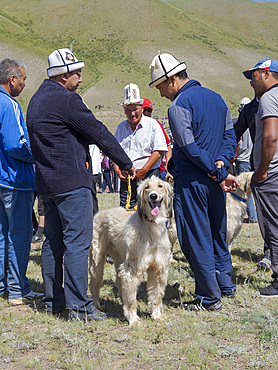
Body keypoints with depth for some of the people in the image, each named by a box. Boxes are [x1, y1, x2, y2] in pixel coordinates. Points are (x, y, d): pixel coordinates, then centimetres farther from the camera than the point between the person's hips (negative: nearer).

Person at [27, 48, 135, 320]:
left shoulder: (37, 100, 17)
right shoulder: (66, 99, -13)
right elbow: (98, 133, -11)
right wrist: (125, 163, -3)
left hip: (46, 182, 10)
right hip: (71, 181, -10)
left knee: (53, 241, 13)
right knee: (77, 242, -7)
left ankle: (53, 300, 20)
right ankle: (78, 305, -7)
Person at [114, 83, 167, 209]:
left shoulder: (152, 124, 0)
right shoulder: (121, 127, 16)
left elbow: (159, 151, -7)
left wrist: (143, 170, -13)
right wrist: (117, 169, 4)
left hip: (149, 175, -4)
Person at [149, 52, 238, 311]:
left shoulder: (178, 106, -14)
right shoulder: (216, 98, 11)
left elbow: (190, 148, -19)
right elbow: (229, 135, 10)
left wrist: (219, 174, -14)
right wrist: (220, 164, -3)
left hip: (190, 181, -8)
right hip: (214, 181, 8)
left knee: (196, 239, 0)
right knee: (217, 233, 19)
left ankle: (209, 297, 6)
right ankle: (225, 286, 29)